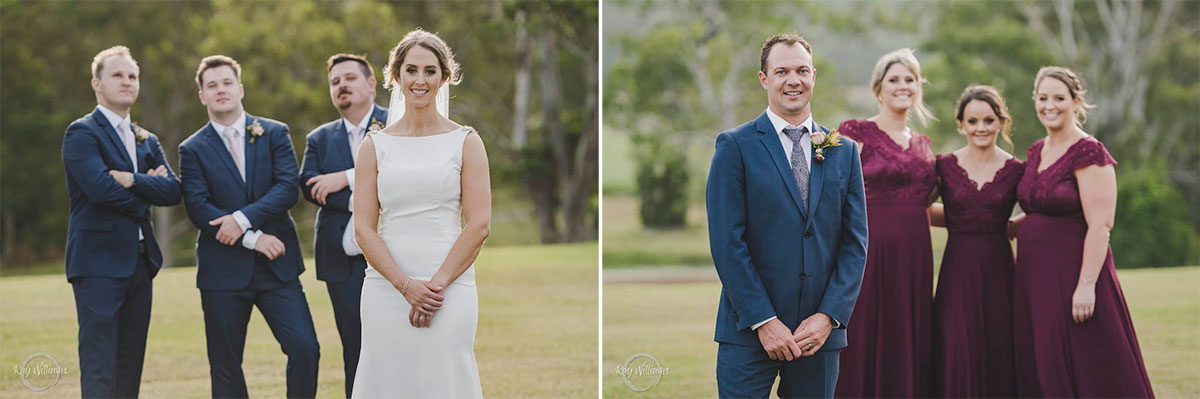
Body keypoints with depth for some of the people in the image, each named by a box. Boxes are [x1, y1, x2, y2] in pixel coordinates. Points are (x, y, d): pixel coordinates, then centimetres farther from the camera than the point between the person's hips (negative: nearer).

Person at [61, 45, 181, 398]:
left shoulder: (147, 141, 19)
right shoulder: (82, 133, -4)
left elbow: (172, 191, 4)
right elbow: (100, 187, -20)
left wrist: (132, 180, -13)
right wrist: (148, 187, -4)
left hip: (140, 260, 7)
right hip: (99, 262, -7)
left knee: (131, 367, 8)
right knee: (99, 370, -10)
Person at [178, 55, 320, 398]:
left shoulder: (275, 134, 7)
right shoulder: (193, 150, 5)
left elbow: (289, 187, -6)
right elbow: (198, 209, -6)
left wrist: (244, 218, -18)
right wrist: (251, 239, -15)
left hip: (276, 266, 0)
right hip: (224, 270, 0)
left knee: (305, 348, -12)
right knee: (225, 366, 4)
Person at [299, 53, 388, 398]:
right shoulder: (320, 139, 15)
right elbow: (309, 185, -3)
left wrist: (348, 178, -17)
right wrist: (361, 202, -16)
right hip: (344, 262, 3)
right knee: (356, 356, 5)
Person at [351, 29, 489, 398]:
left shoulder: (466, 142, 5)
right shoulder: (376, 145, 8)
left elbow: (479, 225, -1)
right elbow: (363, 229, 2)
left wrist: (437, 285, -10)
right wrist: (406, 285, -10)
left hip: (450, 288, -1)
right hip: (386, 288, 1)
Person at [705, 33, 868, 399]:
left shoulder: (844, 152, 11)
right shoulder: (735, 146, 0)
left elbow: (856, 242, 8)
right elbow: (726, 242, -7)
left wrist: (828, 317, -5)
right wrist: (764, 322, -12)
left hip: (820, 333, 3)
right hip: (749, 331, -3)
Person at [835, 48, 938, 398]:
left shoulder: (922, 144, 17)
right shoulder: (855, 133, -1)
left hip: (914, 258, 6)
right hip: (869, 251, -6)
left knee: (908, 351, 5)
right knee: (864, 349, -4)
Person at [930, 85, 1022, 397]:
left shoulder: (1016, 170, 4)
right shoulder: (945, 166, 3)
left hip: (998, 269, 0)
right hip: (957, 270, 0)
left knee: (998, 357, -1)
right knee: (957, 358, -5)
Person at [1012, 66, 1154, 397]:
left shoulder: (1088, 153, -12)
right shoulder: (1037, 151, 13)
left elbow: (1100, 225, -18)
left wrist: (1086, 285, -23)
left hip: (1071, 272, -8)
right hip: (1034, 276, 8)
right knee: (1039, 372, 9)